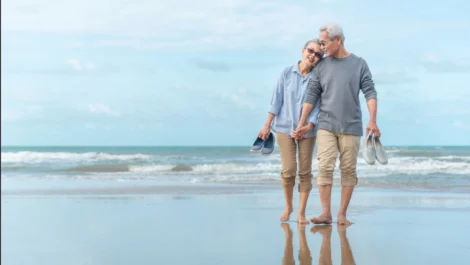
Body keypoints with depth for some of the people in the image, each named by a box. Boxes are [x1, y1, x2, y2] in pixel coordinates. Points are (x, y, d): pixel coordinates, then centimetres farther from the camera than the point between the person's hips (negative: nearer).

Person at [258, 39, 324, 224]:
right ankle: (288, 207, 17)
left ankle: (301, 213, 8)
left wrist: (309, 125, -19)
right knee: (288, 170, -5)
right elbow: (277, 100, 1)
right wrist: (267, 125, 0)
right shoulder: (287, 73, -2)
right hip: (284, 127, 0)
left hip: (307, 131, 0)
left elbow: (319, 105, -4)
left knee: (305, 172, 2)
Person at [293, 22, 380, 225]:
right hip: (326, 126, 1)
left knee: (348, 170, 1)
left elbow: (370, 93, -2)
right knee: (325, 168, -8)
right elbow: (311, 96, 7)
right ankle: (326, 213, -6)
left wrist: (372, 121, -13)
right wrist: (301, 124, 5)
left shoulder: (359, 64, 3)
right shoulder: (321, 66, 6)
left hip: (351, 127, -1)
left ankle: (342, 214, 7)